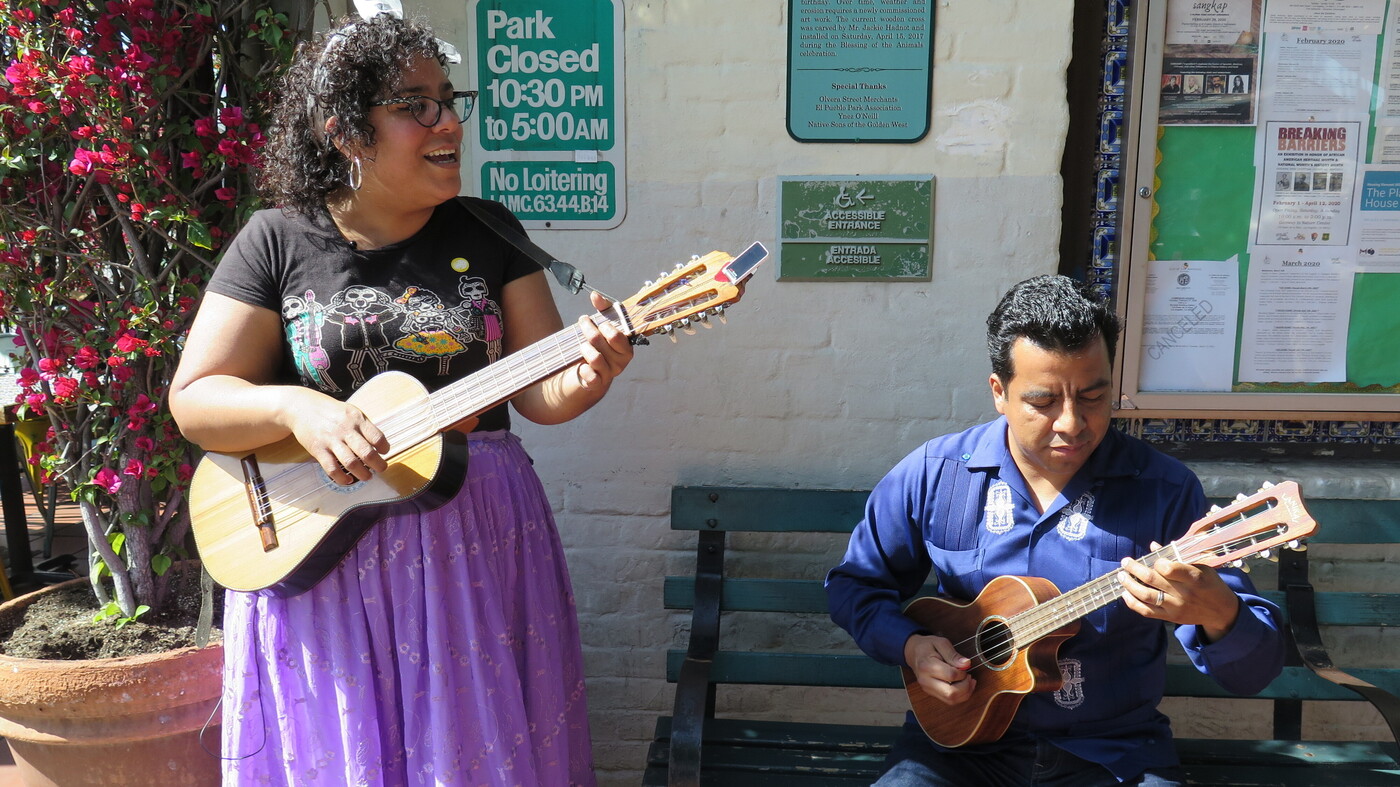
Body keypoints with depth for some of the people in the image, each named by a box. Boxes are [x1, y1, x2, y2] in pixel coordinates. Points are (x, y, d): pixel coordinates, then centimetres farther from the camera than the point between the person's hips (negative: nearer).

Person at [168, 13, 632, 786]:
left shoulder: (487, 231, 2)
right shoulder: (276, 242, -3)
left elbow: (536, 392, 0)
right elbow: (193, 397, -2)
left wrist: (586, 376, -22)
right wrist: (297, 408, -20)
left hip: (479, 551, 2)